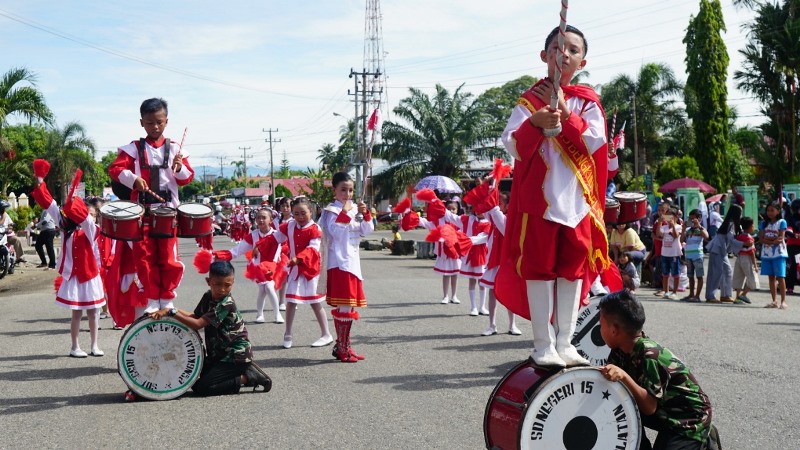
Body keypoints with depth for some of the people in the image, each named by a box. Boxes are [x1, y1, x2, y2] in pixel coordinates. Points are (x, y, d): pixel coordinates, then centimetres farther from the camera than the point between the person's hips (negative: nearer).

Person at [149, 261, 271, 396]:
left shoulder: (227, 305, -23)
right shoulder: (208, 296, 3)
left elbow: (197, 324, -29)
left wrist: (171, 312, -29)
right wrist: (170, 310, -9)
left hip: (236, 355, -9)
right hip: (219, 354, 9)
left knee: (201, 387, -15)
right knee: (193, 381, 10)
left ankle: (248, 377, -6)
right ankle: (244, 371, 11)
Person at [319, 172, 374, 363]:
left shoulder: (354, 208, 12)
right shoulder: (332, 210, -9)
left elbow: (367, 230, 7)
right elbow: (336, 231, -22)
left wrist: (365, 214, -8)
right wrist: (345, 213, -23)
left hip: (352, 261, 8)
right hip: (339, 262, -8)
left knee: (349, 306, 13)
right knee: (344, 306, -9)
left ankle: (344, 346, 22)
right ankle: (342, 348, -1)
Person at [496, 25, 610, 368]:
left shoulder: (587, 100, 9)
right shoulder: (530, 99, 3)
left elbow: (595, 142, -6)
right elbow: (512, 146, -8)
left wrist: (564, 112, -13)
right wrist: (535, 123, -26)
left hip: (577, 198, 3)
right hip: (538, 196, -2)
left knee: (573, 269, 6)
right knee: (539, 268, -3)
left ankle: (564, 343, 15)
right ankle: (543, 345, 4)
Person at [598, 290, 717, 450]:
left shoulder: (649, 356, -29)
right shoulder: (620, 350, -5)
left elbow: (650, 408, -29)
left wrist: (623, 377, -39)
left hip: (689, 417, -8)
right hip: (664, 411, 8)